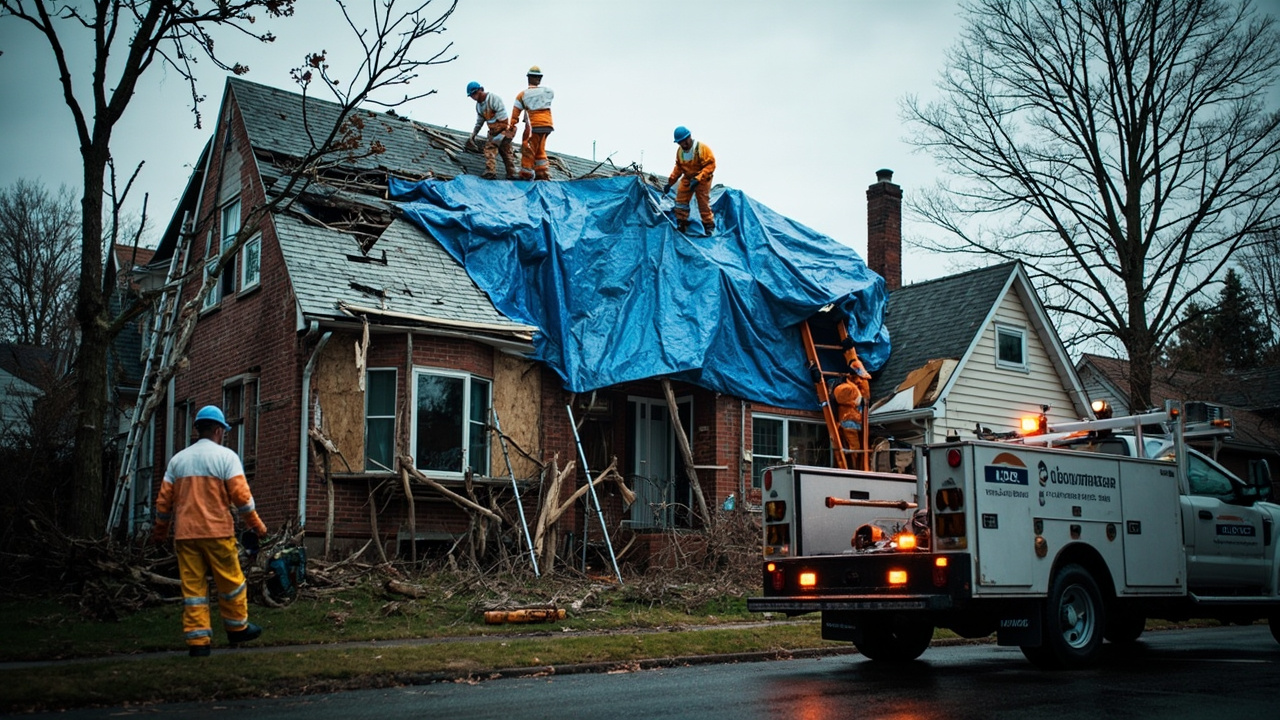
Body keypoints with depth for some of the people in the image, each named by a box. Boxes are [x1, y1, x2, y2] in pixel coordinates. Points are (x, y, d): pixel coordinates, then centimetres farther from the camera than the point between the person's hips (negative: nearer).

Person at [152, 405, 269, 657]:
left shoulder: (178, 459, 12)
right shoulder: (226, 456, -2)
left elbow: (164, 500, 12)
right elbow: (241, 495, -9)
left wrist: (160, 531, 25)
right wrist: (256, 524, 1)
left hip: (185, 533, 4)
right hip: (217, 532, -4)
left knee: (193, 587, 4)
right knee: (230, 582, 11)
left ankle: (197, 640, 3)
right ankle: (237, 628, 23)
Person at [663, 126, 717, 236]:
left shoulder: (702, 148, -21)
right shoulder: (680, 151, 0)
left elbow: (711, 165, -23)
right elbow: (678, 168, 9)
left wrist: (698, 179, -31)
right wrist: (670, 182, 1)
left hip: (702, 180, -6)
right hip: (687, 179, 6)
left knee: (703, 203, -5)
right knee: (680, 199, 1)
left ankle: (708, 226, 9)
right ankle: (681, 224, 14)